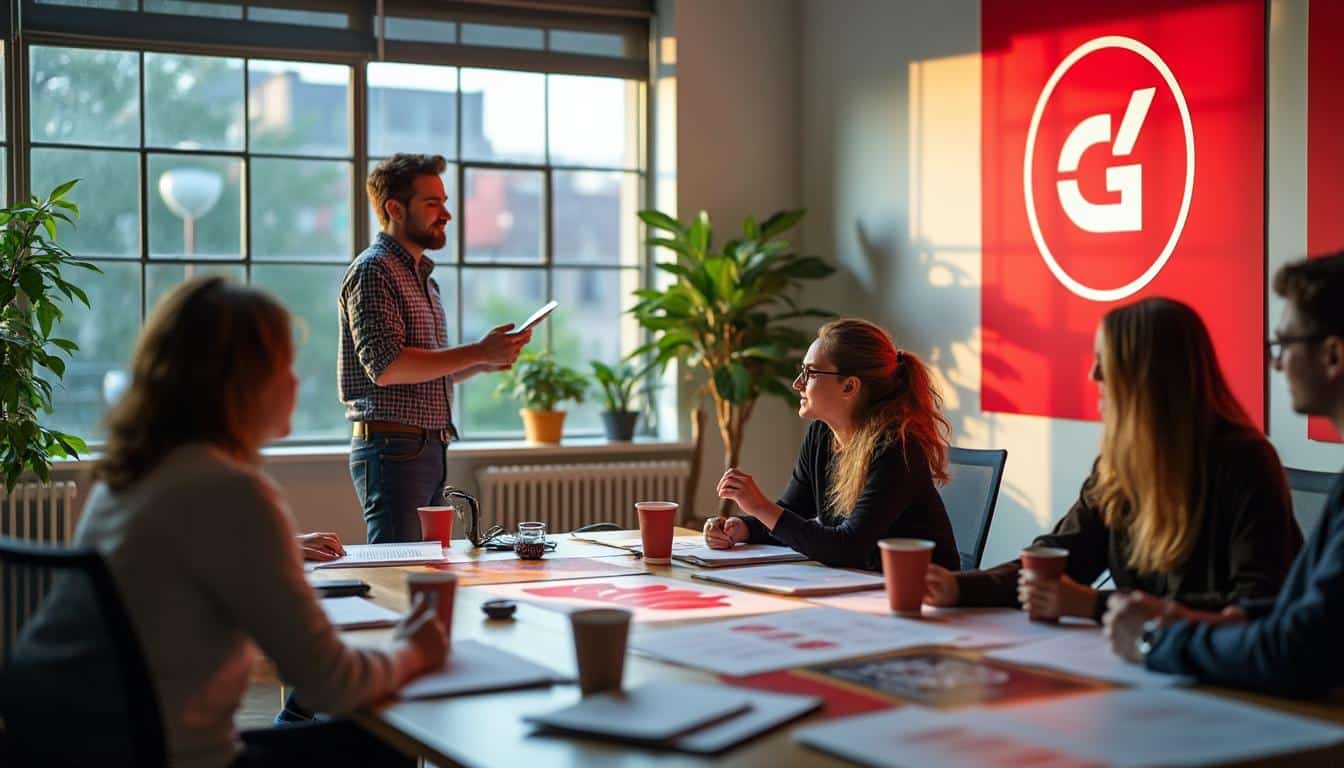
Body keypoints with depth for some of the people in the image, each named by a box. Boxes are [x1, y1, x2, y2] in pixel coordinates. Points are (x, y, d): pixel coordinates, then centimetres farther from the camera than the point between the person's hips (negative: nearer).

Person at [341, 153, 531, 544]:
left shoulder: (423, 276, 20)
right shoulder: (372, 270, -10)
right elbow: (385, 366, -21)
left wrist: (483, 363, 7)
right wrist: (477, 352, -19)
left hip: (429, 450, 9)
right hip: (393, 448, -9)